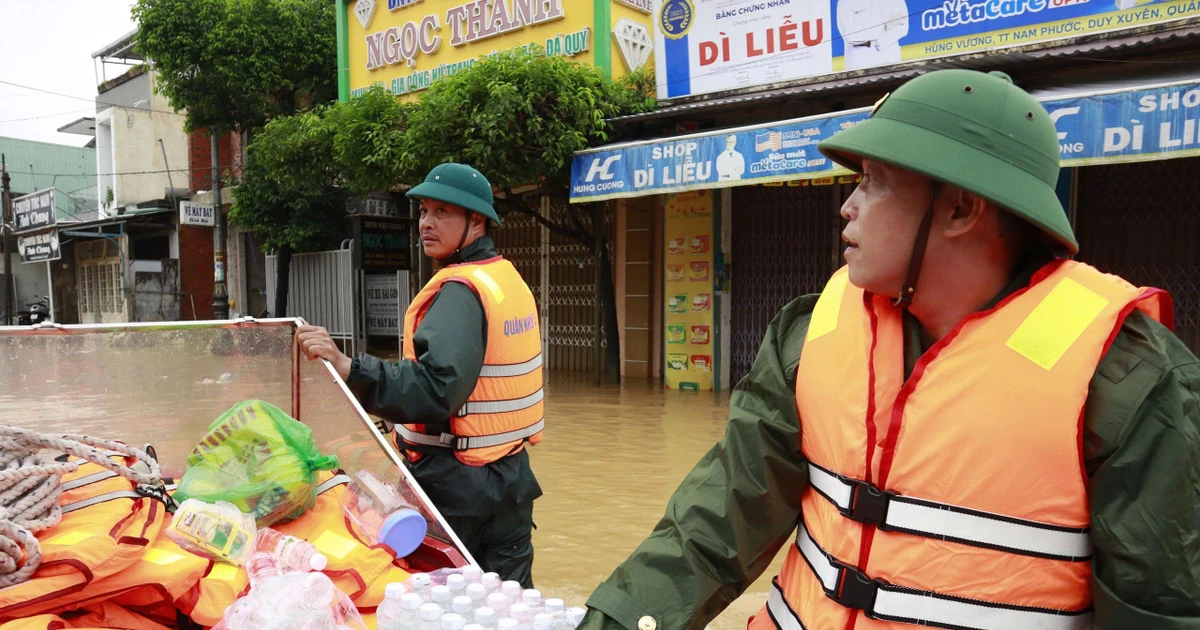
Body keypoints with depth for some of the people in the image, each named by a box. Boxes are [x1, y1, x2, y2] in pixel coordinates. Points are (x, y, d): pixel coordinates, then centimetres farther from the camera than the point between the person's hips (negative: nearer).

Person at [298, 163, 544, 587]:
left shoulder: (459, 291, -18)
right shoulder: (509, 279, 10)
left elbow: (436, 388, -31)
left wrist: (347, 367, -37)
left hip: (458, 487, -9)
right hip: (511, 476, 9)